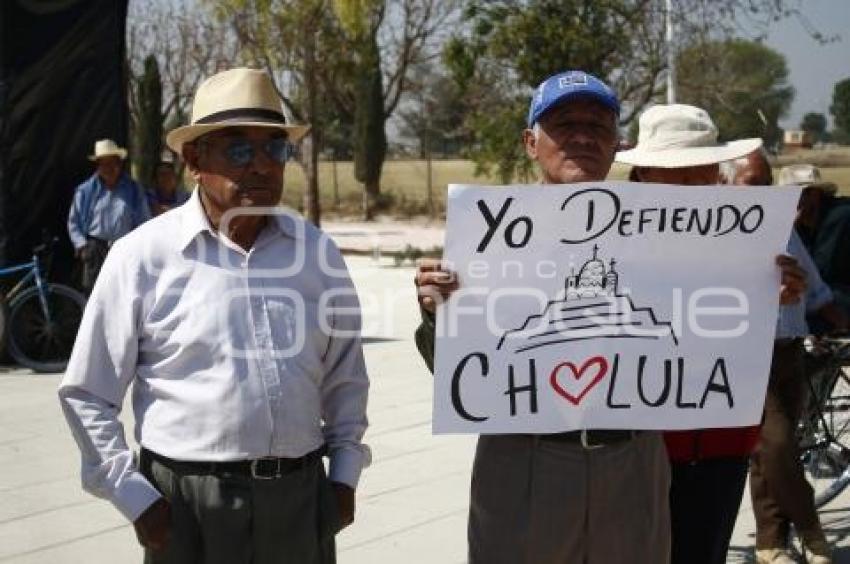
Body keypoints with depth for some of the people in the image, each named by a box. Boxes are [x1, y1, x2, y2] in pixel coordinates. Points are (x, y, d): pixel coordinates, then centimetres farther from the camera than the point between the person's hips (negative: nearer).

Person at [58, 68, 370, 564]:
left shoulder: (318, 253, 6)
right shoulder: (144, 255, -6)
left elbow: (345, 377, 16)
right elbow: (87, 394, -1)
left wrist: (345, 474, 10)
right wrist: (136, 498, -5)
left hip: (301, 497, 4)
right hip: (188, 503, -3)